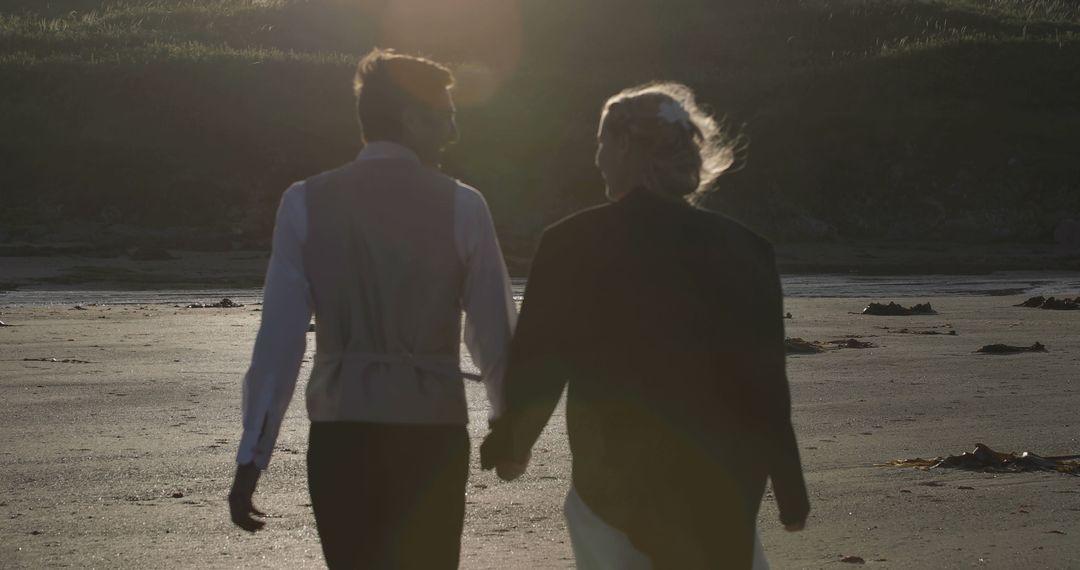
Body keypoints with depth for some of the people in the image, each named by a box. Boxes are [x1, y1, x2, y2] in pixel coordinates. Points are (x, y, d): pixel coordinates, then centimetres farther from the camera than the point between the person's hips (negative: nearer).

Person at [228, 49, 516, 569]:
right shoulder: (460, 205, -3)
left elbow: (280, 337, -4)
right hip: (431, 433, -2)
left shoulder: (306, 203, 0)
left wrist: (252, 458, -1)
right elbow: (493, 331, 0)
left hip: (339, 433, 2)